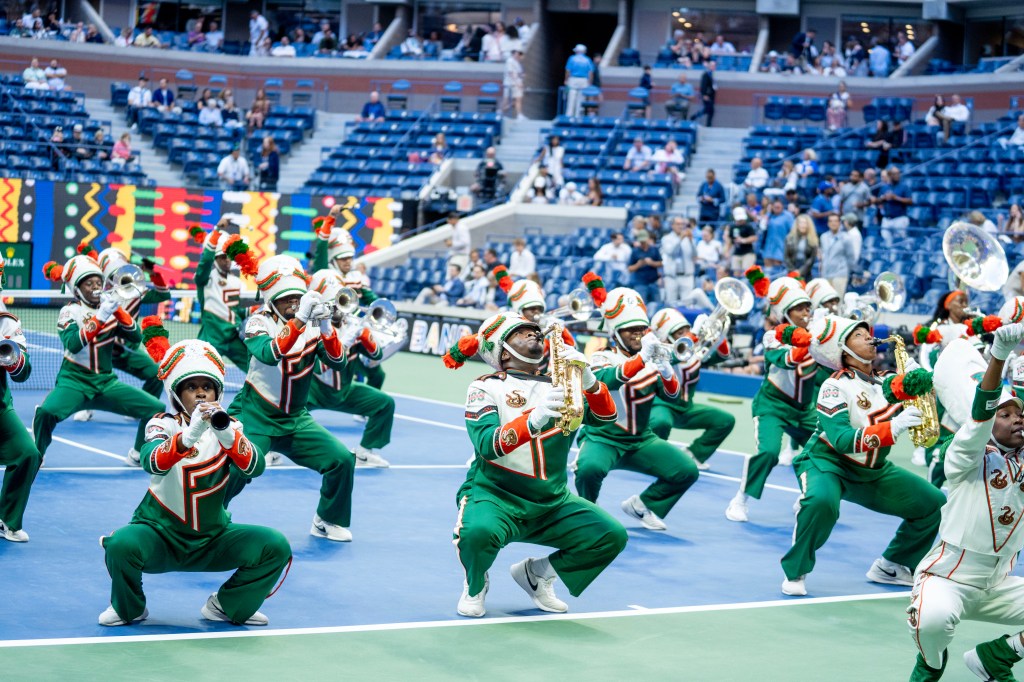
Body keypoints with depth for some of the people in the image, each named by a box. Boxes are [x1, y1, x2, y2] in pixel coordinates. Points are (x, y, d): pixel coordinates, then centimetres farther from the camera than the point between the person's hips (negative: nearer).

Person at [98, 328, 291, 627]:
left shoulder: (229, 428, -2)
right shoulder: (164, 424, -9)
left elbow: (255, 468, -21)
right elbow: (152, 462, -32)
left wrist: (227, 434, -40)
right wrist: (188, 436, -50)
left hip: (212, 539, 3)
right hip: (160, 533, -3)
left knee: (275, 546, -16)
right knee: (120, 545, -33)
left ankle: (227, 606, 9)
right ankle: (129, 608, 0)